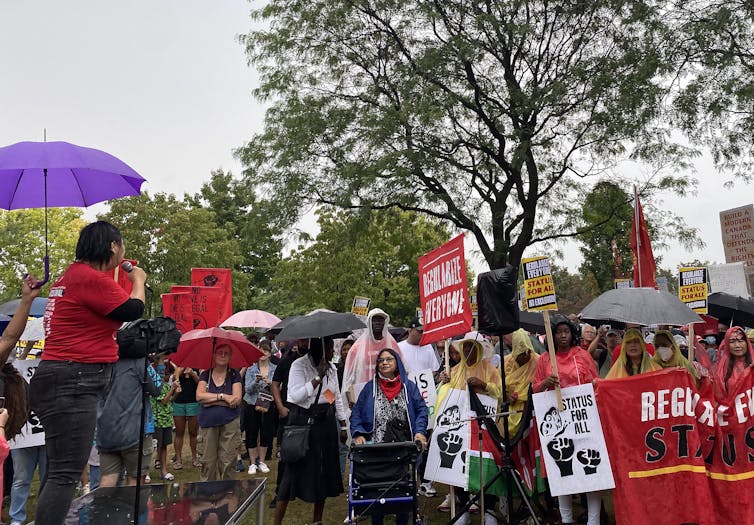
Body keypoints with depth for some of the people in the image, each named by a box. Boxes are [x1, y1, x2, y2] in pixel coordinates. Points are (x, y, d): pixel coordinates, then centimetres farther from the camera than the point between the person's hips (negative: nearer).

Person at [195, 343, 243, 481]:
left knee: (227, 462, -1)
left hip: (230, 423, -1)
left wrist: (210, 400, -8)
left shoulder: (234, 375, 4)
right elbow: (199, 396, -5)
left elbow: (236, 400, -8)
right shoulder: (205, 375, 10)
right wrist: (222, 396, -11)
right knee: (208, 462, 2)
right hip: (208, 423, 1)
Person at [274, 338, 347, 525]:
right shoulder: (299, 365, -11)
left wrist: (343, 426, 14)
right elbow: (296, 396, -21)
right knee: (294, 472, -4)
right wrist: (318, 378, -24)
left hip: (326, 424, 6)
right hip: (303, 423, -6)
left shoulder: (331, 368, 9)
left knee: (325, 471, 10)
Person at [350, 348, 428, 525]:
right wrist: (358, 434, -9)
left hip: (404, 448, 0)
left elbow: (421, 410, 3)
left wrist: (420, 431, -12)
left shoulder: (409, 386, 8)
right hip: (376, 449, 0)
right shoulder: (370, 387, 8)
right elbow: (356, 414, 6)